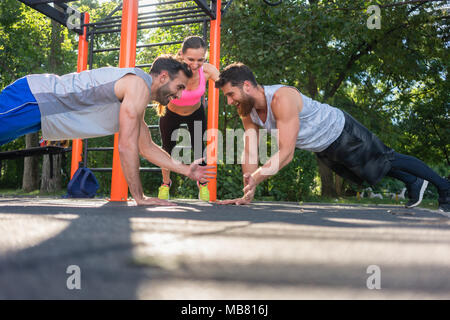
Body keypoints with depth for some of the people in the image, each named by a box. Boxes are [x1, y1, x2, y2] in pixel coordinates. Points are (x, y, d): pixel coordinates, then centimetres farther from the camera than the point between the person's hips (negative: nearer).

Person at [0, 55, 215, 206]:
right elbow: (126, 146, -25)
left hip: (39, 104, 9)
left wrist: (186, 170, 14)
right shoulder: (139, 85, -20)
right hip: (31, 97, -9)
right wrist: (140, 198, -20)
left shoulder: (137, 99, 11)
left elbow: (147, 147, 17)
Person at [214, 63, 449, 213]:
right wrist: (247, 195, -16)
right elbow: (250, 152, -11)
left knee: (388, 160, 11)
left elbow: (286, 152, -43)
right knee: (375, 171, 26)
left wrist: (256, 178, -51)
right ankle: (413, 184, 50)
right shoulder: (246, 110, -14)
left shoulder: (282, 99, -39)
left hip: (342, 131, -7)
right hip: (323, 150, 7)